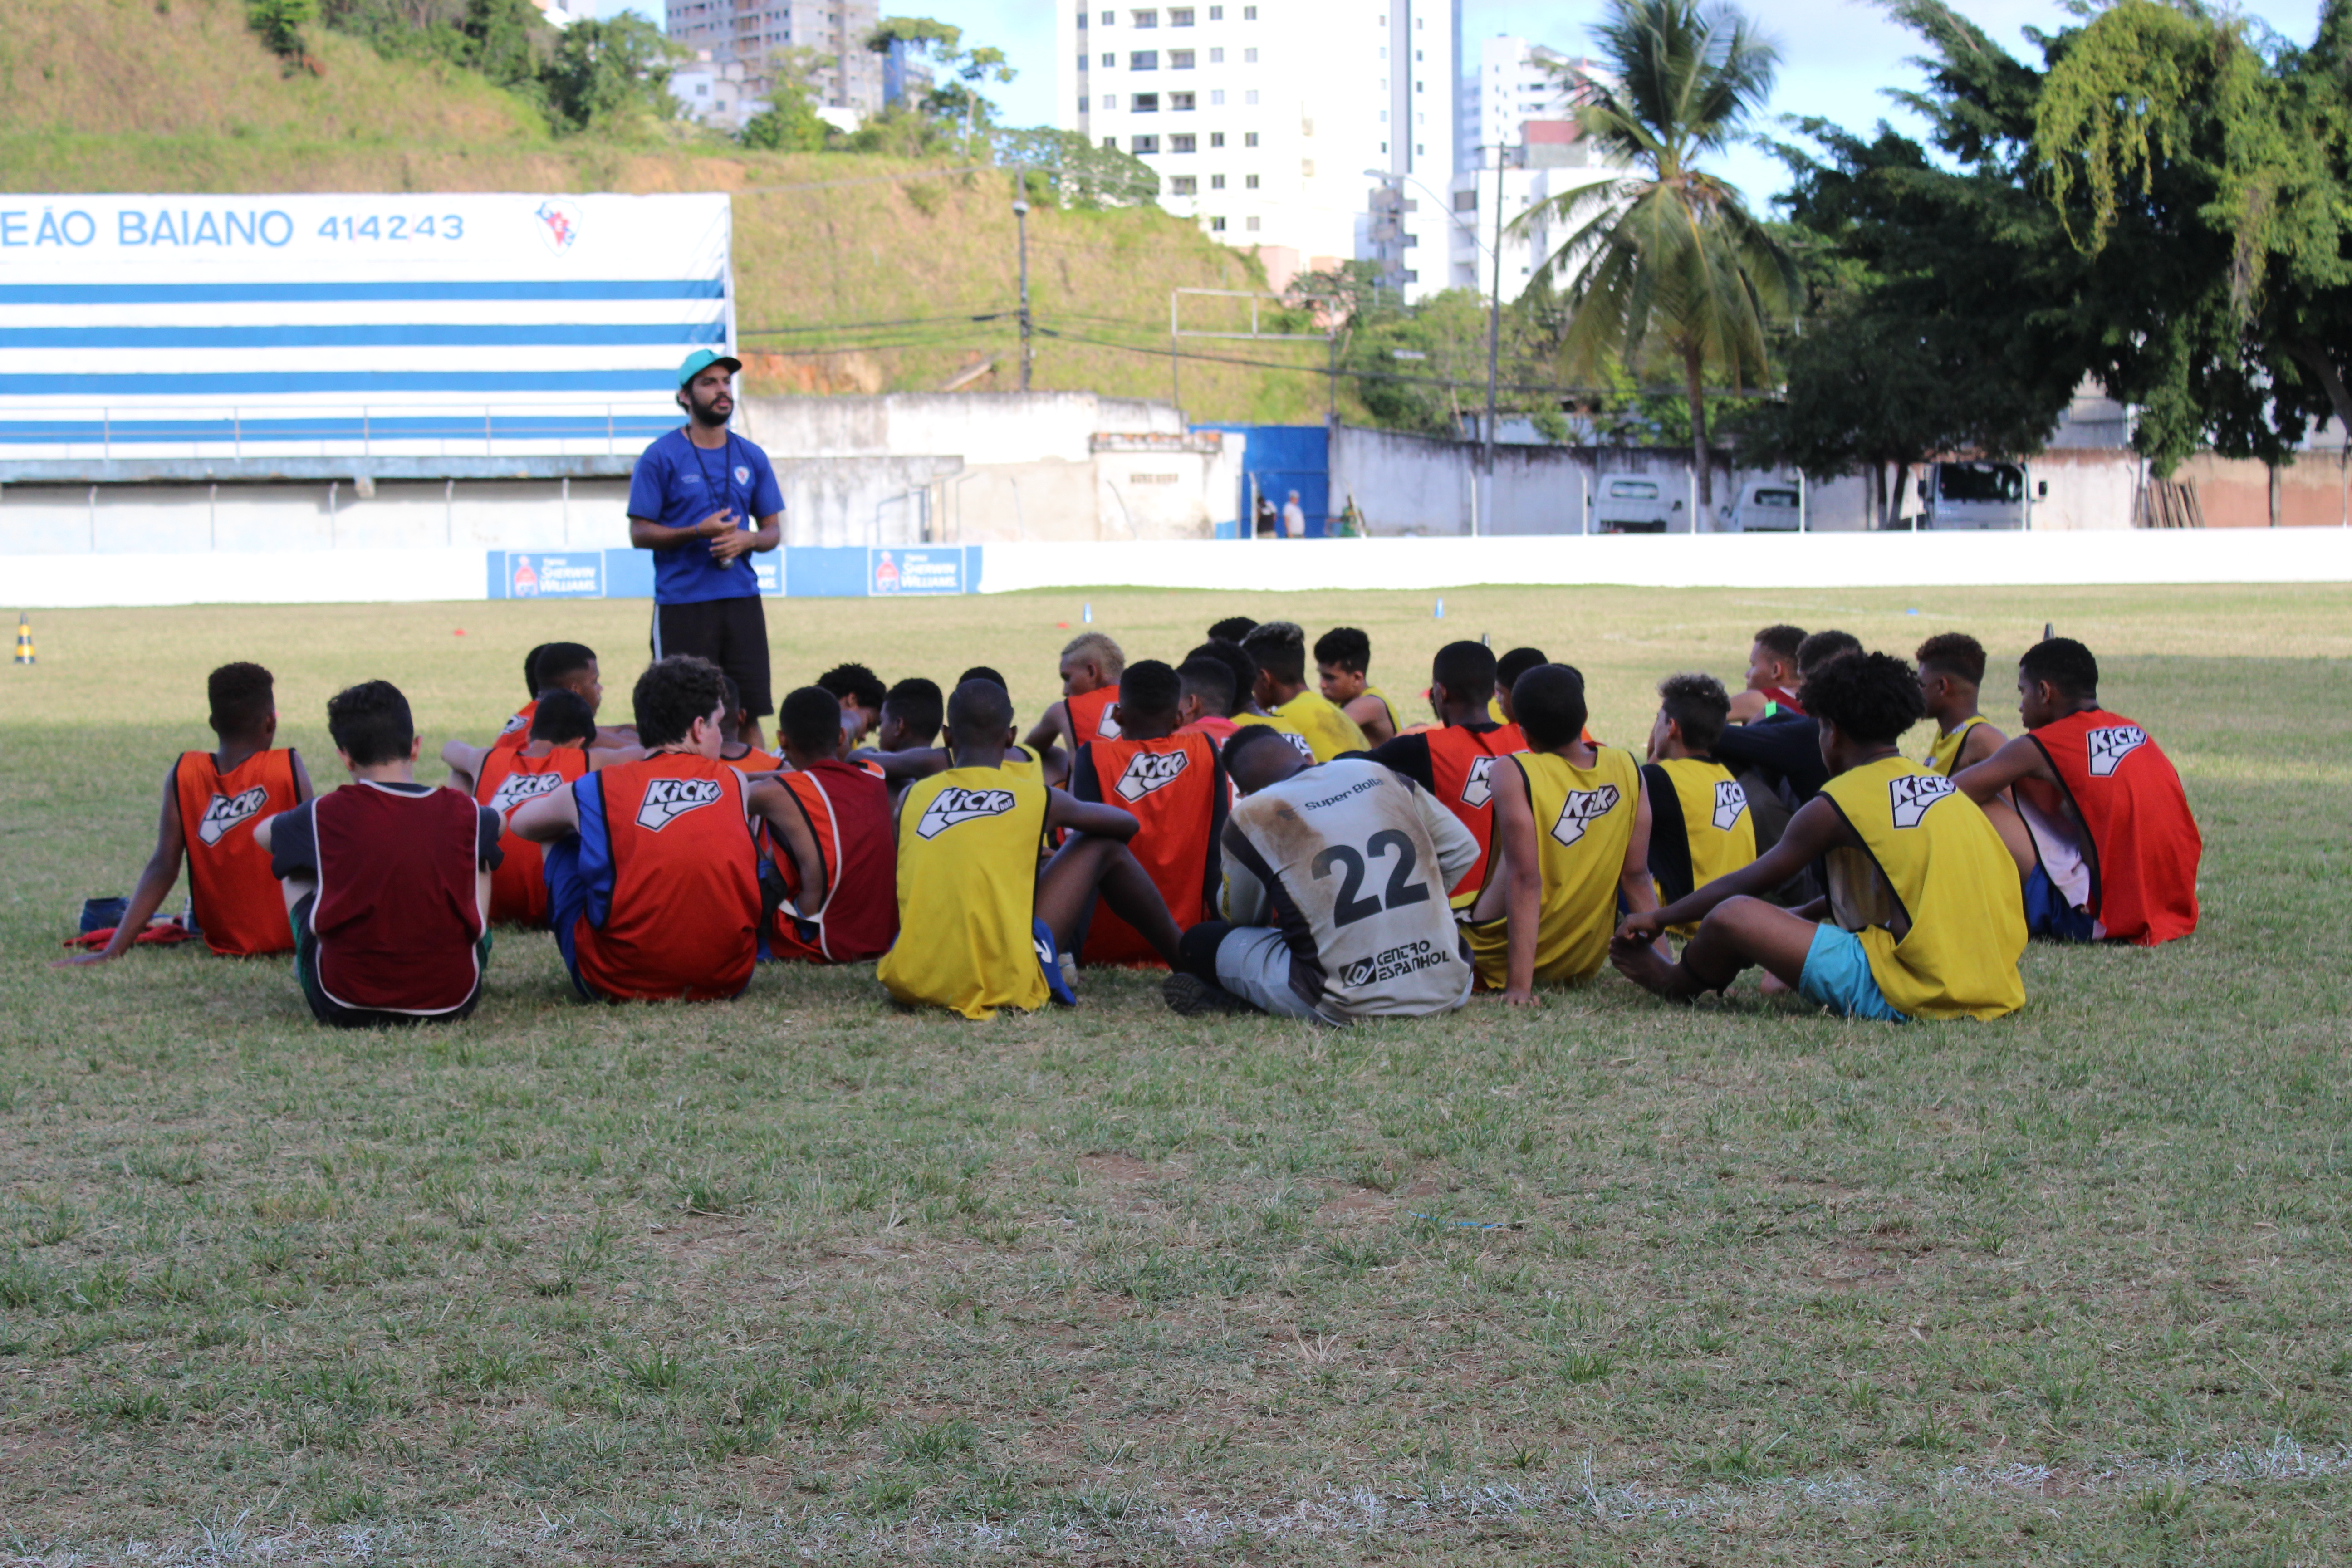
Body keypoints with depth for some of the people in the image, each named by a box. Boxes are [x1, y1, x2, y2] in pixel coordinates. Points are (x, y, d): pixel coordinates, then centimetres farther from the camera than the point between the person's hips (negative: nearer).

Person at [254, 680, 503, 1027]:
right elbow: (499, 825, 26)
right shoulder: (463, 812, -1)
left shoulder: (325, 815, -6)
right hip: (452, 1003, 2)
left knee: (294, 870, 21)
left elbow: (262, 833, 18)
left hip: (346, 1008, -1)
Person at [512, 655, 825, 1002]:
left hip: (614, 984, -1)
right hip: (726, 982, 1)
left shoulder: (595, 790, 0)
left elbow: (520, 823, 21)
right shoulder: (734, 785, 5)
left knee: (557, 837, 24)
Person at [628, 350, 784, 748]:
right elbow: (639, 534, -3)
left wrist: (746, 539, -7)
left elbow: (773, 530, 15)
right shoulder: (661, 457, -2)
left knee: (748, 714, 1)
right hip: (682, 603, -4)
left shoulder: (751, 457, 11)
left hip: (741, 599, 4)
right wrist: (698, 532, -16)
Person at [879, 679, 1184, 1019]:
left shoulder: (912, 797, 8)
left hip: (912, 984, 3)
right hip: (1008, 986, -3)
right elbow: (1129, 825, 22)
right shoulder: (1039, 799, 3)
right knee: (1103, 847, 17)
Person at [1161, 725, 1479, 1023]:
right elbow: (1463, 850, 16)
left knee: (1200, 942, 13)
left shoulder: (1250, 816, 0)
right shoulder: (1377, 773, 10)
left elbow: (1244, 920, 17)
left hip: (1351, 1005, -4)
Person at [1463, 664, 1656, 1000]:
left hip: (1496, 964, -5)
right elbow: (1637, 876, -4)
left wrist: (1519, 986, -25)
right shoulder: (1628, 769, -4)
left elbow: (1526, 879, -23)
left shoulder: (1514, 773, -17)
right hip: (1587, 965, 5)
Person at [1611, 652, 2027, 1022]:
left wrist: (1660, 918, 21)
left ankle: (1676, 985, 26)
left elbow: (1748, 884, 8)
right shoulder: (1942, 787, 17)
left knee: (1731, 917, -6)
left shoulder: (1838, 801, -3)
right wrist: (1802, 915, 41)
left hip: (1909, 995, -8)